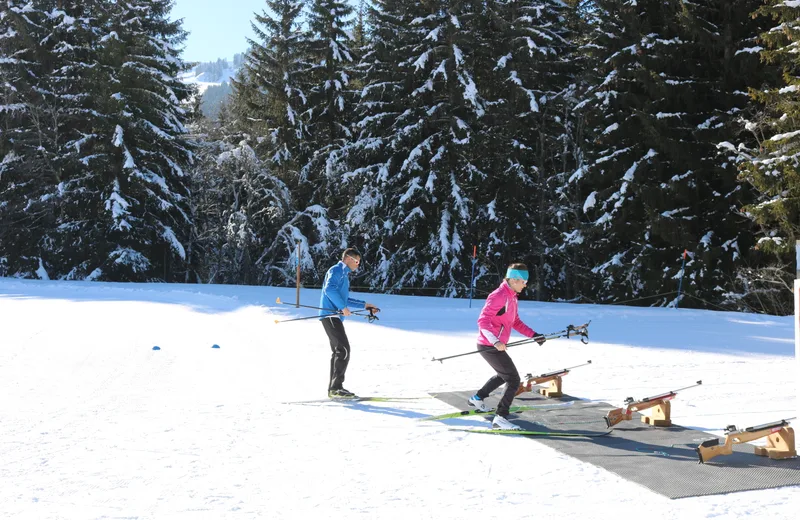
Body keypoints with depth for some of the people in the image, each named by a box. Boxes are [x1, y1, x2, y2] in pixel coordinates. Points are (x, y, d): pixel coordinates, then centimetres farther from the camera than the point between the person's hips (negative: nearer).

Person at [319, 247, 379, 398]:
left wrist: (365, 305, 28)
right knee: (343, 349, -16)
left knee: (338, 351, 10)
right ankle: (336, 387, -17)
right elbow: (329, 289, -23)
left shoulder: (344, 275, 25)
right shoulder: (336, 270, -6)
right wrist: (343, 307, -23)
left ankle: (334, 389, 13)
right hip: (331, 315, -10)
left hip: (335, 317, 10)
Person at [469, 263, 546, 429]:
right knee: (514, 380, -11)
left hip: (496, 345, 10)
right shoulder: (499, 296, -20)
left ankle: (477, 398, 45)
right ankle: (500, 418, -10)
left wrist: (534, 335, 8)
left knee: (503, 375, 31)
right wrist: (495, 342, -38)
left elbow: (515, 322, 19)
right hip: (489, 346, -10)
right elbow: (483, 320, -26)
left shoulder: (512, 297, 12)